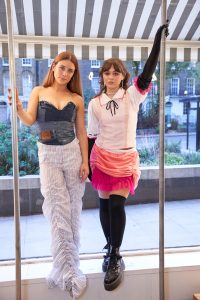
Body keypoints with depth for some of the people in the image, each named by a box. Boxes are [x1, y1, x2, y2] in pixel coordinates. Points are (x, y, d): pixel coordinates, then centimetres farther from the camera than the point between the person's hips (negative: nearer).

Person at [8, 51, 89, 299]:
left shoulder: (77, 99, 5)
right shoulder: (38, 92, 3)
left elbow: (81, 132, 4)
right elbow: (29, 121, -8)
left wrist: (85, 162, -1)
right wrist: (18, 108, -27)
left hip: (72, 152, 2)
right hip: (48, 155, -2)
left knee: (73, 208, 7)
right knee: (58, 210, -5)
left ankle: (65, 266, 24)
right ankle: (68, 272, 0)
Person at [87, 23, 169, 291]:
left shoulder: (132, 96, -5)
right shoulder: (94, 104, 0)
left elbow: (148, 72, -19)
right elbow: (91, 136, 4)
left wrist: (158, 39, -22)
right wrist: (87, 164, 3)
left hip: (126, 158, -2)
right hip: (102, 158, 2)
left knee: (117, 205, -7)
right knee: (104, 204, 9)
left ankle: (115, 258, 9)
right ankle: (111, 250, 30)